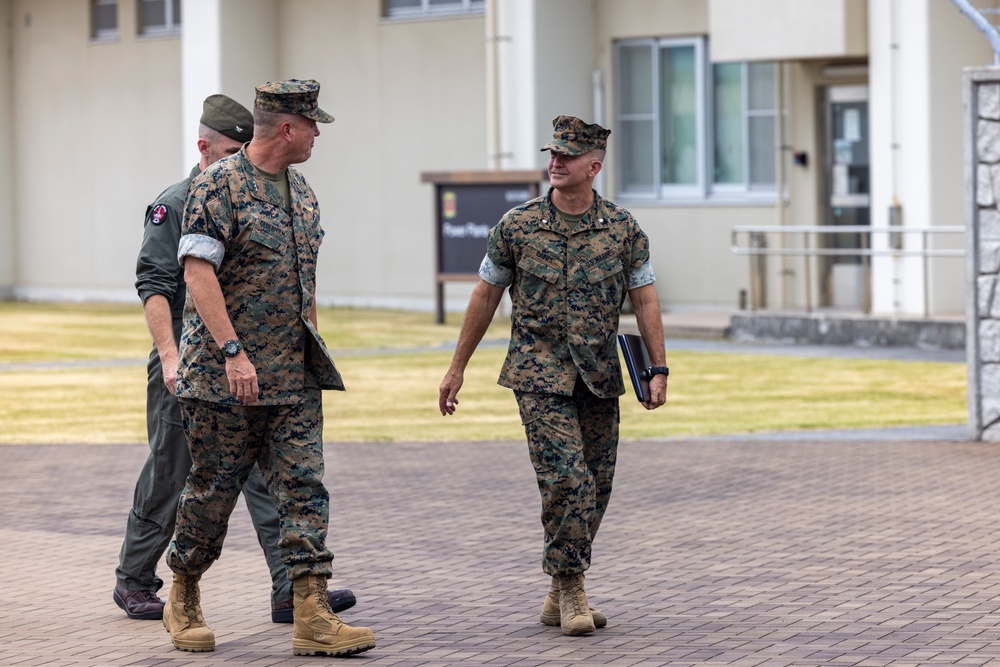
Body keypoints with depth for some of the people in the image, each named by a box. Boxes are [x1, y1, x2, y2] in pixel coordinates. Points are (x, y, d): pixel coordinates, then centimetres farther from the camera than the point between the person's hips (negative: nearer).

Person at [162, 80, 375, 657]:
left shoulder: (301, 192, 14)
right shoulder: (219, 186, -10)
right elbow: (198, 271, -17)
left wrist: (314, 352, 20)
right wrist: (233, 352, -24)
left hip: (295, 377, 7)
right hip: (224, 375, -7)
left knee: (305, 487, -4)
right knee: (213, 490, 3)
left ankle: (313, 616, -7)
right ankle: (184, 602, 23)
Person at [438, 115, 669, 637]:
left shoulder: (622, 229, 2)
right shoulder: (517, 226, -2)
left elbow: (644, 299, 4)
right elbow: (486, 296, 5)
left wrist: (658, 370, -4)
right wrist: (457, 368, 7)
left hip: (599, 378, 3)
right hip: (540, 377, -3)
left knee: (595, 487, 6)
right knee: (567, 479, -15)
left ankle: (560, 594, 19)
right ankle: (570, 591, -4)